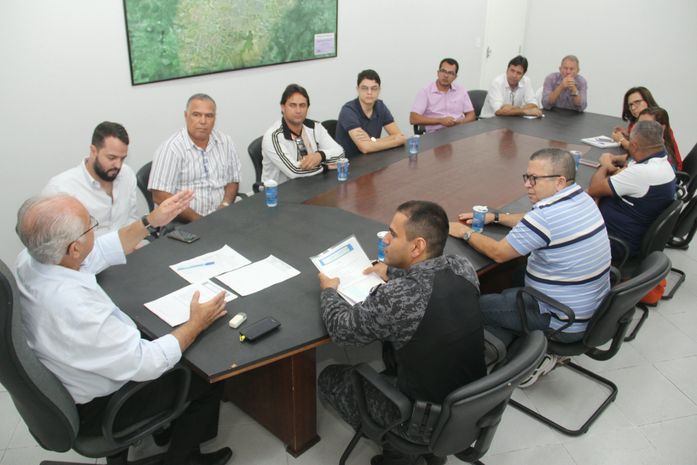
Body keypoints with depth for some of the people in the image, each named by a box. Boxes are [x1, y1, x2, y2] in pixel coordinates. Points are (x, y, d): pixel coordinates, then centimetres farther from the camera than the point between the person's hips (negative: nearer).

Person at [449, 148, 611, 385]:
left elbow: (498, 253, -15)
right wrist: (494, 217, 14)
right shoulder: (582, 198, 0)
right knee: (509, 293, 27)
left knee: (475, 305, 2)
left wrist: (465, 232, -1)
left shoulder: (546, 215, -28)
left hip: (566, 324, -9)